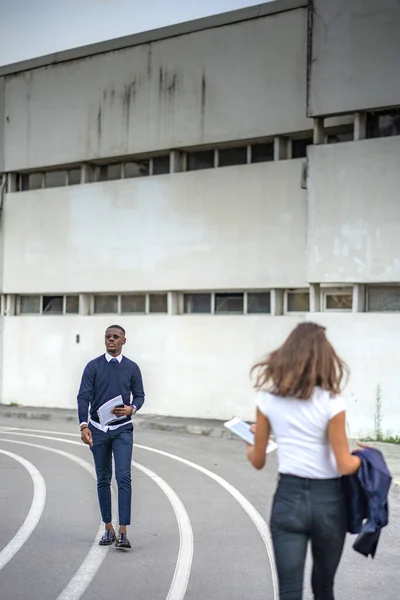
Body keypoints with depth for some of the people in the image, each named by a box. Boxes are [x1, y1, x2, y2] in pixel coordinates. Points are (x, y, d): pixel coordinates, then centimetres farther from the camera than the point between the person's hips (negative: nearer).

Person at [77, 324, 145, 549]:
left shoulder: (132, 368, 2)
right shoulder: (93, 366, 0)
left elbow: (139, 395, 9)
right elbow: (83, 396, -6)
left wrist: (131, 408, -14)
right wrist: (84, 425, -18)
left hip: (123, 429, -1)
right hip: (98, 429, 1)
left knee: (123, 478, -12)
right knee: (103, 480, 8)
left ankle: (123, 533, -14)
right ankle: (109, 529, 18)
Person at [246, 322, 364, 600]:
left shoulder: (268, 398, -3)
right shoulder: (331, 403, -12)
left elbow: (258, 461, 5)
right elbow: (345, 467, -12)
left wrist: (250, 447, 27)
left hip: (288, 498, 1)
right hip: (328, 501, -1)